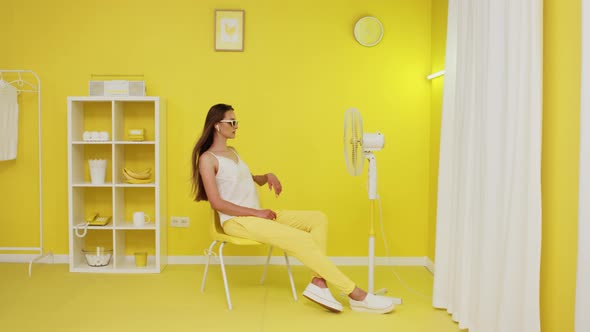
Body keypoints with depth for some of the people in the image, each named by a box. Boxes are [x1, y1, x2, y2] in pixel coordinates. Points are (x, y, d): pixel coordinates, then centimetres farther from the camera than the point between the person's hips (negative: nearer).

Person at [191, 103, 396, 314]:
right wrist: (257, 212, -17)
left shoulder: (232, 152, 18)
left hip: (255, 216, 9)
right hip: (236, 221, -9)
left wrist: (268, 176, 8)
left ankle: (318, 283, -23)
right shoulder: (207, 159, -7)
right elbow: (216, 203, -15)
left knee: (317, 219, -7)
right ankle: (357, 296, -20)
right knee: (302, 241, -25)